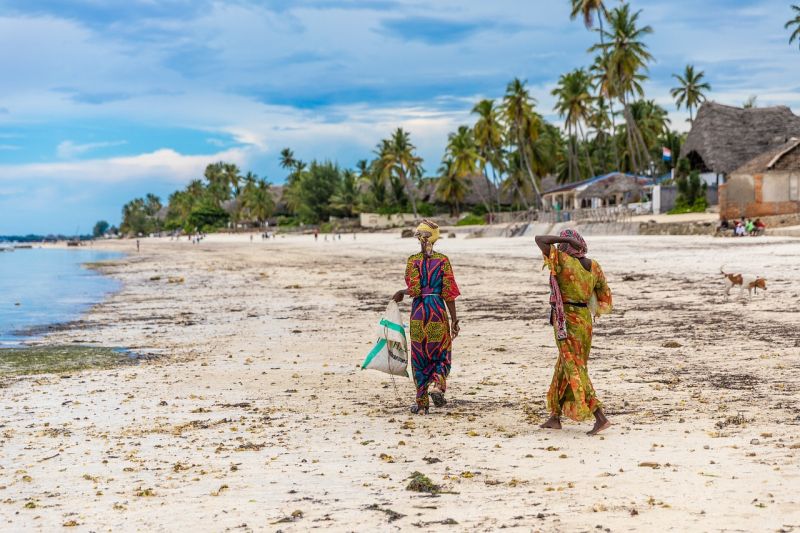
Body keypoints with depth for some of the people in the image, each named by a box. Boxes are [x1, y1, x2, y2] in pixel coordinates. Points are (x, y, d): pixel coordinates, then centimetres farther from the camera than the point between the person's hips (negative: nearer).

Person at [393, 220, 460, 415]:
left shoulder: (413, 260, -4)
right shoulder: (442, 260, -1)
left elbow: (415, 290, -12)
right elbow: (449, 292, -3)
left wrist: (401, 293, 9)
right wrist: (454, 319, 1)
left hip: (419, 311, 0)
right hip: (438, 310, 0)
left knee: (419, 357, 9)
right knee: (441, 354, 15)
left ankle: (422, 404, 9)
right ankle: (438, 386, -12)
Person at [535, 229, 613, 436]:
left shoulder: (562, 261, -14)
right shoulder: (593, 266, 4)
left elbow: (539, 239, -15)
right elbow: (605, 296, 9)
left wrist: (566, 240, -12)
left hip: (566, 322, -8)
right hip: (584, 319, 8)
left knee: (575, 371, -4)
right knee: (564, 367, 18)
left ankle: (600, 418, -11)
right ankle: (555, 418, 26)